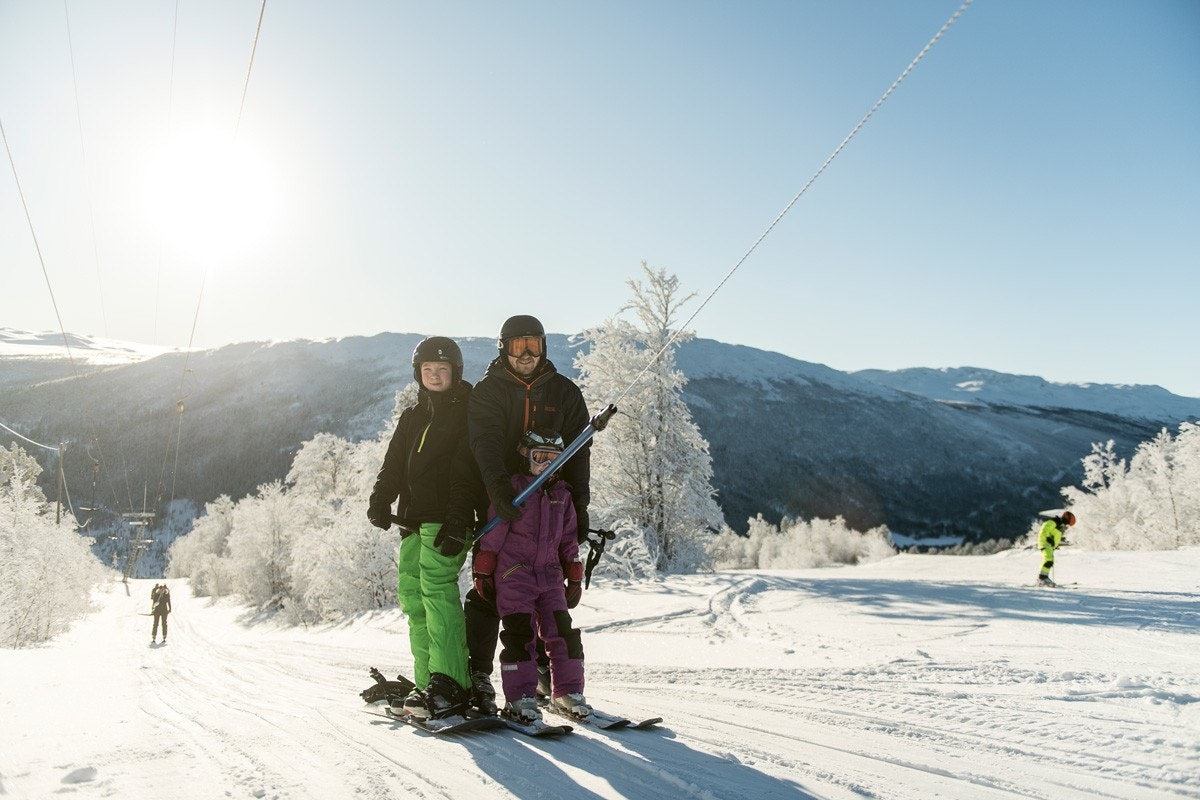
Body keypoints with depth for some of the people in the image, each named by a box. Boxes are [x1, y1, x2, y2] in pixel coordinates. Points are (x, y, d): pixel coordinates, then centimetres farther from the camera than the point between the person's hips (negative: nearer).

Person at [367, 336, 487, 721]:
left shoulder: (467, 412, 0)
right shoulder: (411, 417, 21)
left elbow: (468, 472, -11)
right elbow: (394, 465, 17)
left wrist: (456, 520, -20)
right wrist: (381, 499, -2)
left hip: (446, 517, -7)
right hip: (414, 519, 7)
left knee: (436, 587, -17)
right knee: (411, 592, 4)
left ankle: (450, 685, -16)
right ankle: (428, 681, 11)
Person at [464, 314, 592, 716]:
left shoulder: (564, 392, 9)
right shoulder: (487, 392, 3)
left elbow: (578, 450, 5)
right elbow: (486, 444, -15)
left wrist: (579, 504, -4)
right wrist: (499, 487, -33)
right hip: (501, 504, -2)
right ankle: (477, 674, 5)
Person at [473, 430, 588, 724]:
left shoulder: (562, 494, 11)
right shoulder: (513, 488, -5)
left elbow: (569, 539, 17)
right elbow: (493, 533, -6)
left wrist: (574, 577, 14)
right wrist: (482, 572, -6)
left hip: (550, 575, 5)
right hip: (514, 574, -5)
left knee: (563, 632, 2)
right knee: (520, 634, -5)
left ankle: (568, 691, 13)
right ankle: (520, 697, 4)